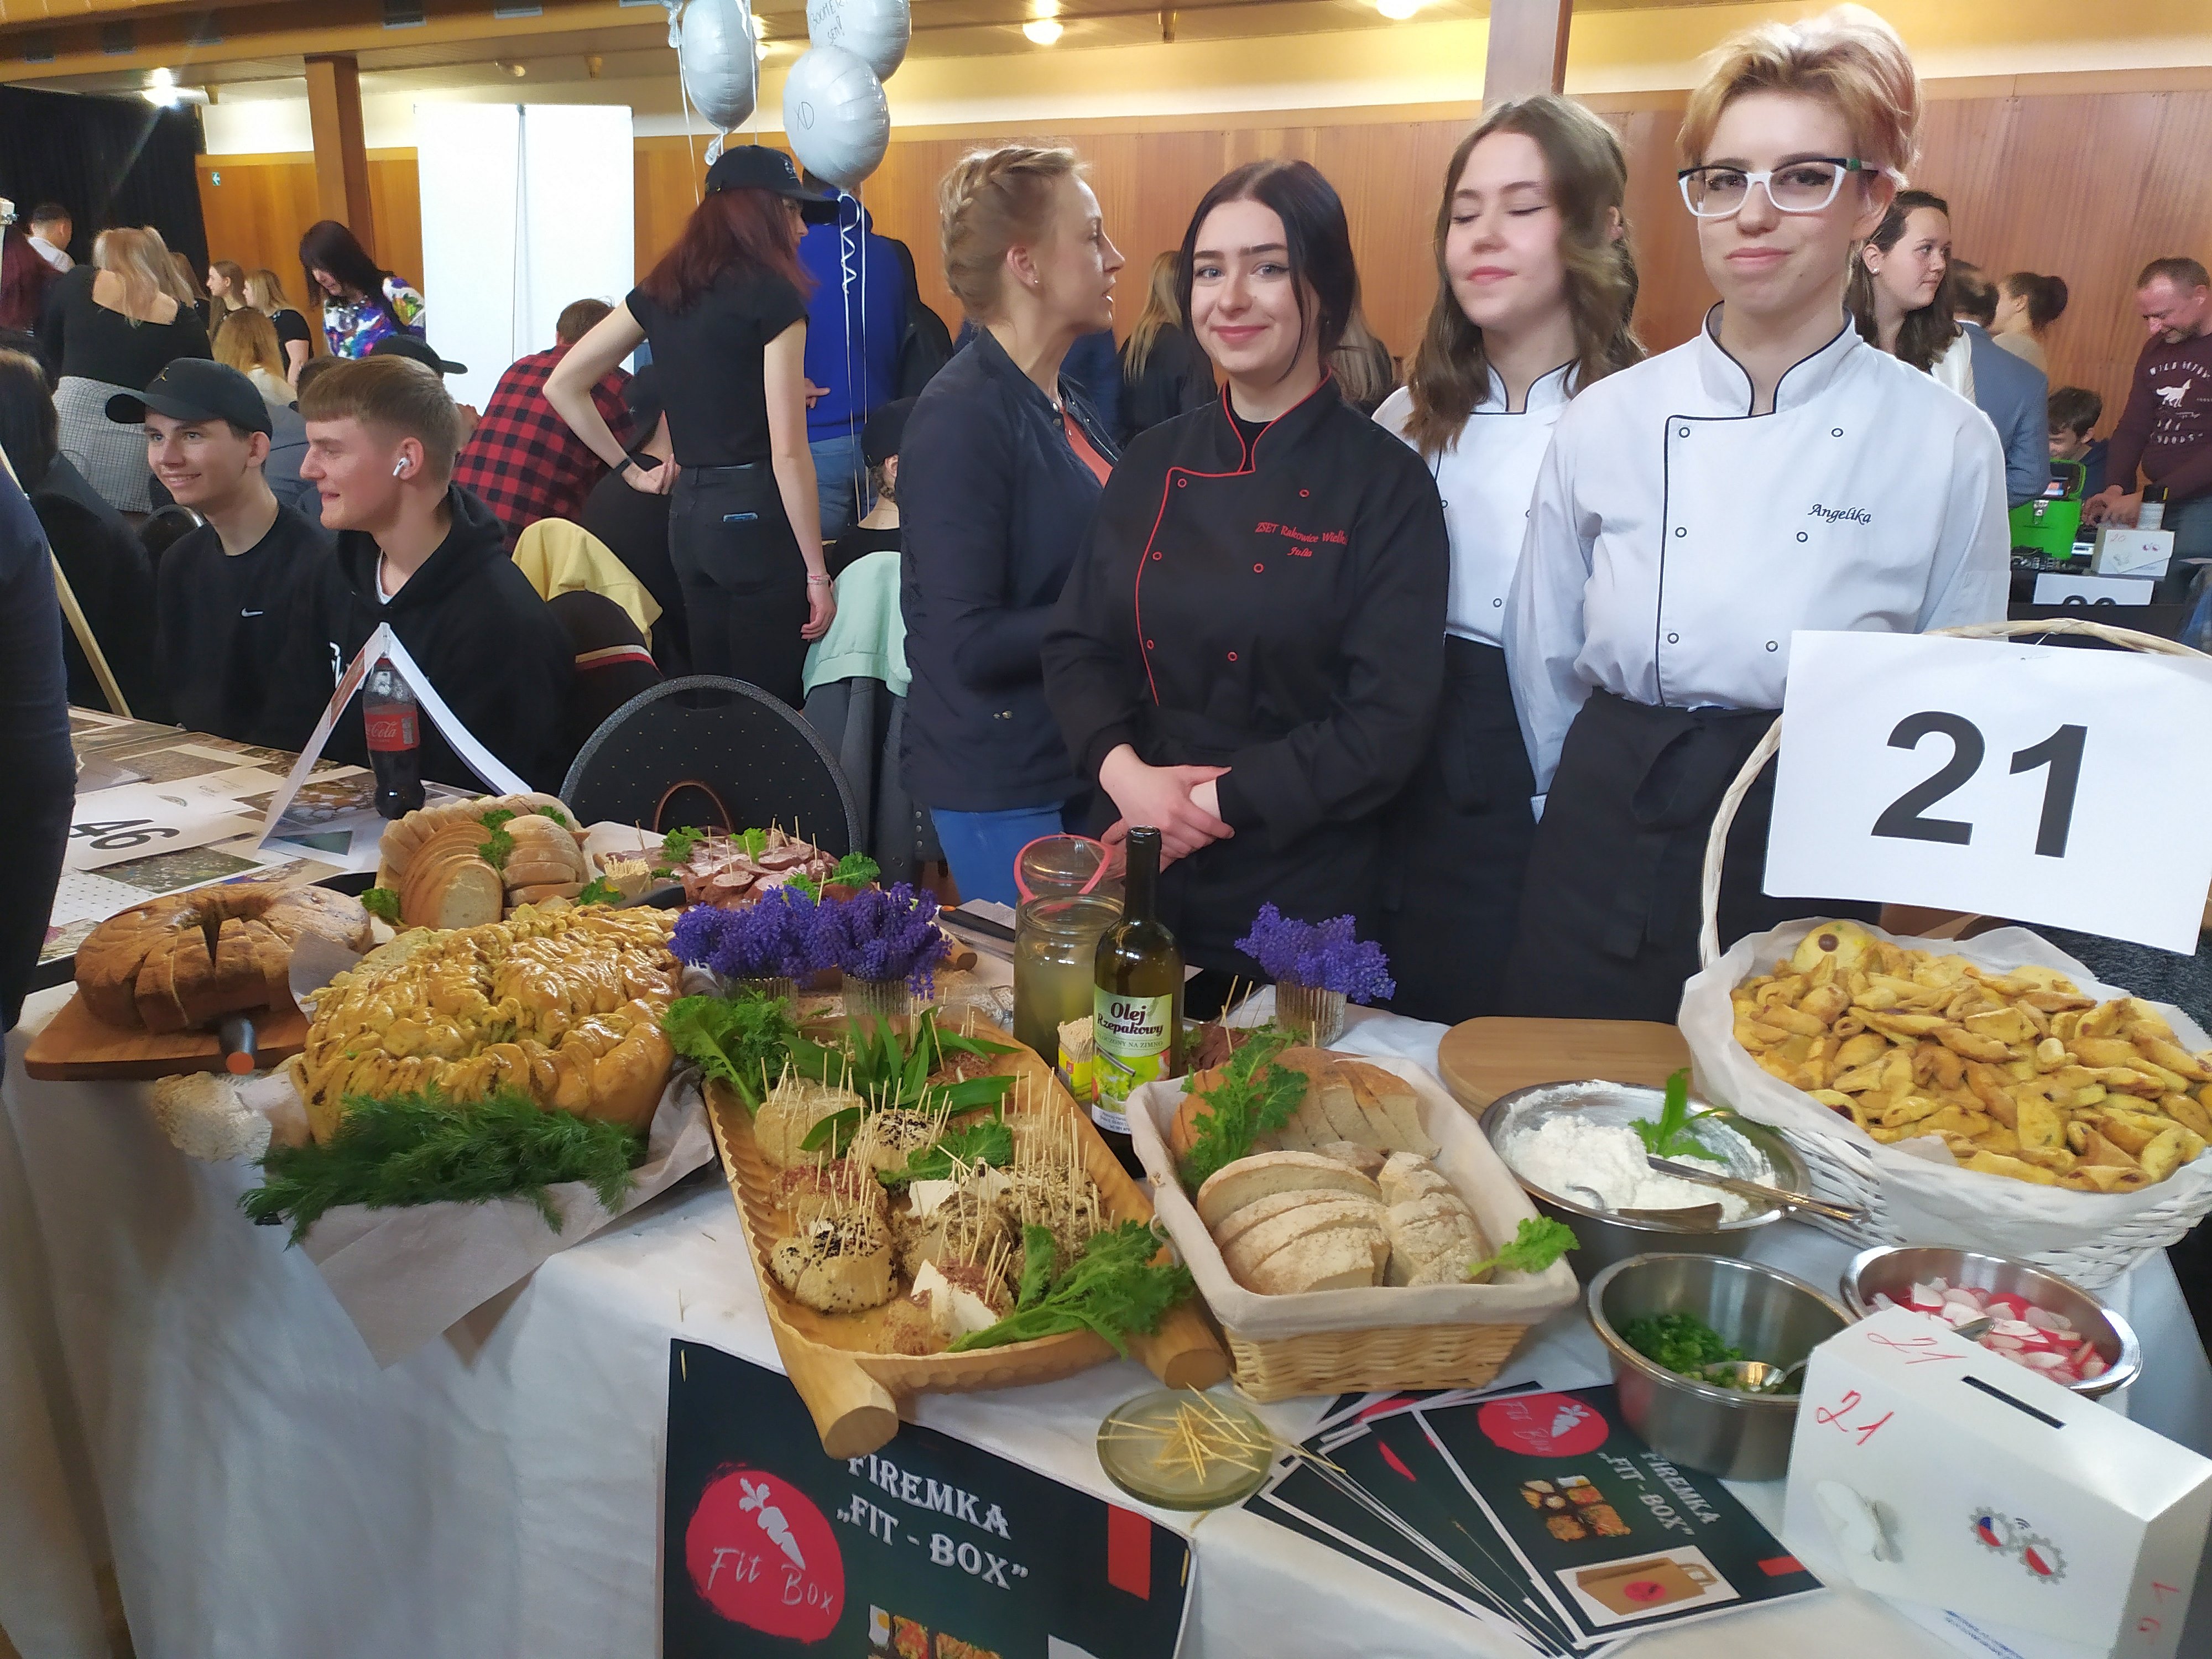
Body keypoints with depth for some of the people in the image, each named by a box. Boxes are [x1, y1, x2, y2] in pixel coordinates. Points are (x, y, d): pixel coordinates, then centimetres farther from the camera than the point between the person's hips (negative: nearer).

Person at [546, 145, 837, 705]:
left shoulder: (663, 289, 11)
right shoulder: (772, 293, -9)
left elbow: (562, 385, 12)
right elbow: (787, 451, -15)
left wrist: (630, 470, 13)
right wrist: (817, 573, -11)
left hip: (687, 513, 8)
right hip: (756, 517, -7)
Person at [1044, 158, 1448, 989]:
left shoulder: (1387, 485, -9)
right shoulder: (1154, 463, 4)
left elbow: (1389, 725, -14)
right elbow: (1077, 646, 5)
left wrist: (1212, 807, -17)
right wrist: (1123, 770, -13)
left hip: (1304, 895, -4)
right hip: (1139, 882, 4)